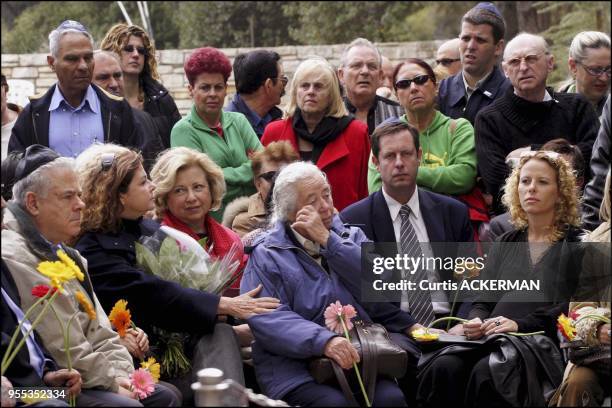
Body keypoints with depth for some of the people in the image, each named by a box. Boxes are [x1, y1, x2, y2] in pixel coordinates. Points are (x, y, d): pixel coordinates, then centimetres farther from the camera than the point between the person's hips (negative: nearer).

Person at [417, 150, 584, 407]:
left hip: (544, 342, -4)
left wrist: (521, 324, -15)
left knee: (486, 372, -36)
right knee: (444, 366, -29)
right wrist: (476, 321, -3)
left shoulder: (578, 244, 9)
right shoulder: (505, 243, 26)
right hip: (492, 338, 4)